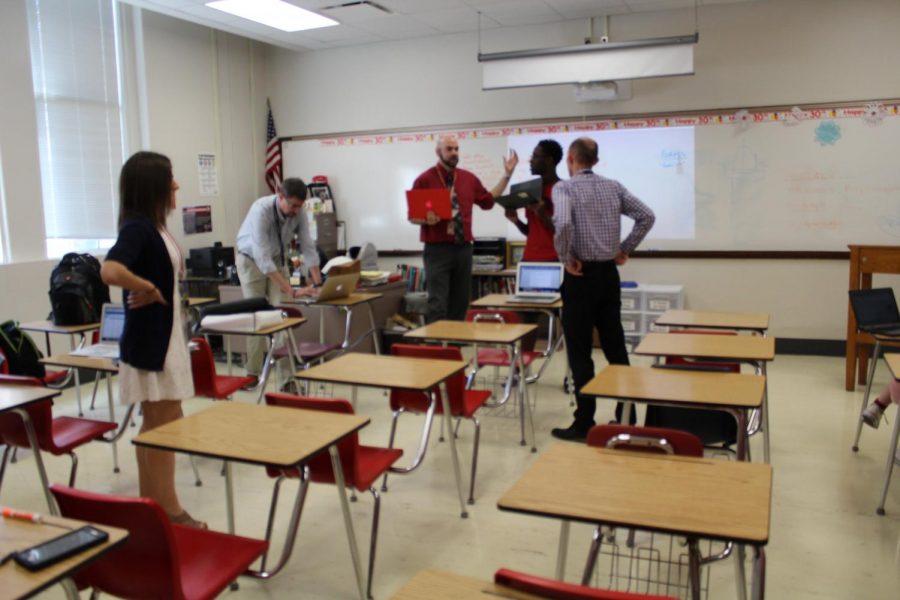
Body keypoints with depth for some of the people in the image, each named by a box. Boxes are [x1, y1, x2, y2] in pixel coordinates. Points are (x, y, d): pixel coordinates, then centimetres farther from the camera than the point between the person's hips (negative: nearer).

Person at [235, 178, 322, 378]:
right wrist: (291, 291, -43)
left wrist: (318, 284, -23)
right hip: (252, 259, -4)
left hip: (277, 258, 4)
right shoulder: (261, 210, -35)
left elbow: (308, 246, -15)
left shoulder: (299, 211, -20)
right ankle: (253, 373, 6)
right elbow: (262, 257, -39)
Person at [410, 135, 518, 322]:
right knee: (438, 306, -8)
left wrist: (507, 174, 16)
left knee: (460, 303, 11)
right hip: (437, 249, -5)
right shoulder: (424, 180, -4)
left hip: (464, 248, 5)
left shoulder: (469, 178, 10)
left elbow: (488, 200, 20)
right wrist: (426, 219, -25)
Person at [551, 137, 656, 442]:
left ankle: (584, 423, 6)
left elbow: (563, 224, -28)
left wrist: (565, 258, -14)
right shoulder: (614, 186, 8)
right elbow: (647, 216, 7)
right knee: (616, 346, 13)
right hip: (609, 273, 6)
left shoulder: (564, 188, -9)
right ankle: (626, 417, 20)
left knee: (579, 351, 2)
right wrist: (626, 249, 11)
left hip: (582, 276, -6)